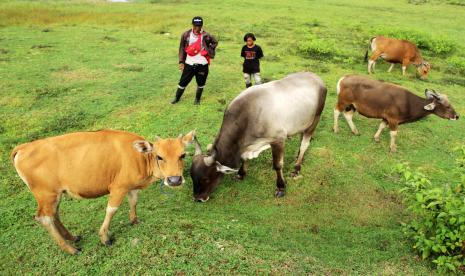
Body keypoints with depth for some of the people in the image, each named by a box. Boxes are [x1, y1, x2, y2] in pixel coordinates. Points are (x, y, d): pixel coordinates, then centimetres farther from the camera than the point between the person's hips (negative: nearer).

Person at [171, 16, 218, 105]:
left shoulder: (206, 36, -7)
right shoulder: (186, 35, -3)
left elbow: (215, 42, 11)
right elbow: (182, 48, 5)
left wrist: (210, 50, -2)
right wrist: (181, 61, 1)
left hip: (202, 64, 0)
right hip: (189, 63, 0)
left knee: (201, 83, 13)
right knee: (183, 81, 7)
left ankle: (197, 99, 34)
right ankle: (177, 98, 27)